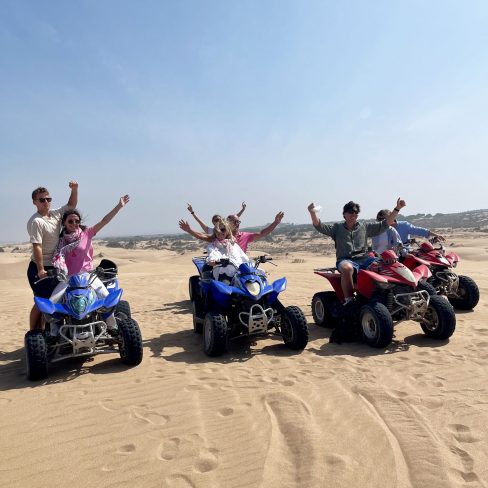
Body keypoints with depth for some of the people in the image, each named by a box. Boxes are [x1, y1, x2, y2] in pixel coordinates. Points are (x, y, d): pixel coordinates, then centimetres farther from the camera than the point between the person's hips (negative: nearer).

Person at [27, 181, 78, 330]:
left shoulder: (55, 214, 8)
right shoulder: (36, 222, -15)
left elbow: (71, 205, 18)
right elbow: (36, 247, -21)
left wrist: (74, 189, 0)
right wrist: (40, 270, -26)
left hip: (55, 267, 8)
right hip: (41, 269, -8)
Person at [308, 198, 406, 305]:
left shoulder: (365, 227, 19)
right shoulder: (337, 227, 12)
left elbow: (385, 224, 16)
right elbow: (319, 226, -1)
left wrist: (397, 209, 9)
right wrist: (312, 213, -19)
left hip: (364, 259, 3)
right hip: (346, 260, -3)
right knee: (347, 268, -39)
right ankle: (349, 300, -29)